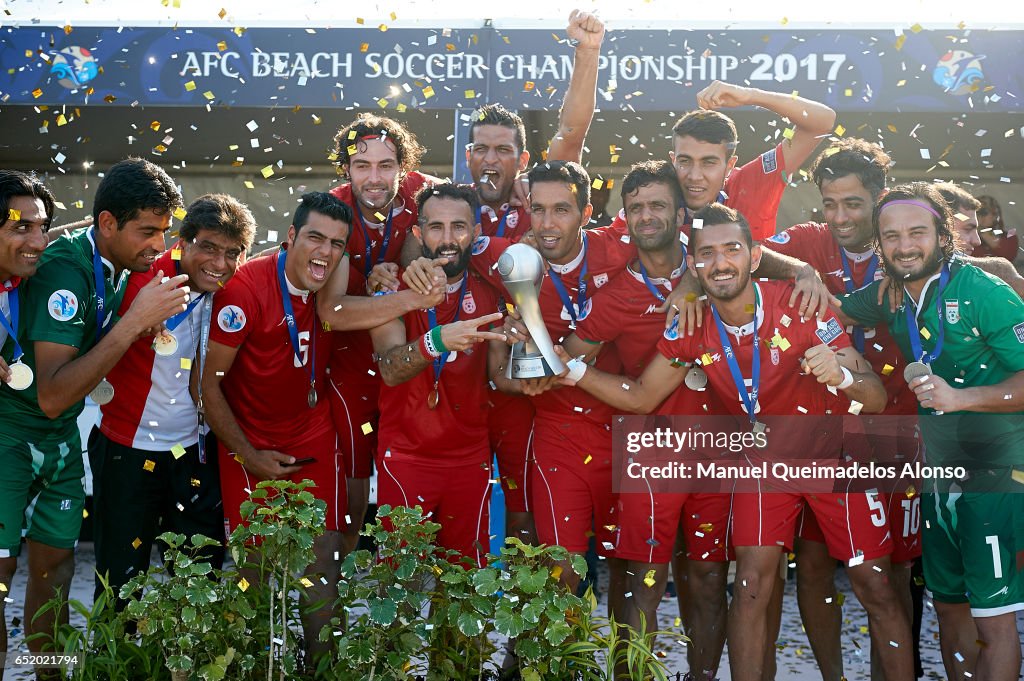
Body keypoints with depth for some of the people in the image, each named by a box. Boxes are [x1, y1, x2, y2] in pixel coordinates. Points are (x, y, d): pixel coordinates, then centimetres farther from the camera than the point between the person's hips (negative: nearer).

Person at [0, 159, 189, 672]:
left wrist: (147, 327, -4)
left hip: (62, 437, 7)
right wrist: (134, 320, -33)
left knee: (55, 563, 10)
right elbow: (51, 395, -31)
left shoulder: (124, 266, -2)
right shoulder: (66, 269, -26)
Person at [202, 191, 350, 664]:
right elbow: (206, 380, -16)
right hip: (252, 443, -4)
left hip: (314, 437, 4)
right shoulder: (246, 287, -21)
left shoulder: (335, 285, -6)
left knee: (325, 555, 3)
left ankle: (319, 662, 16)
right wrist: (249, 456, -12)